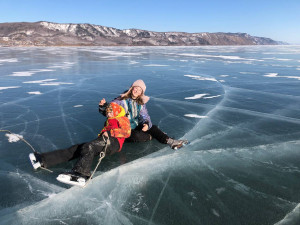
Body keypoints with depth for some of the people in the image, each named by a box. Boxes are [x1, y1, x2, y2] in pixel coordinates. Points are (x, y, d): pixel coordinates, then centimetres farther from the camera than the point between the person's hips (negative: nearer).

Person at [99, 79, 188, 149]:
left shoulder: (141, 103, 6)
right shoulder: (121, 100, -10)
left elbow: (145, 117, 0)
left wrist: (147, 124, -23)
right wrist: (103, 106, -34)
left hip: (137, 128, 6)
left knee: (153, 127, -10)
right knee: (137, 136, -34)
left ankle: (170, 141, -16)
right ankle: (151, 137, -8)